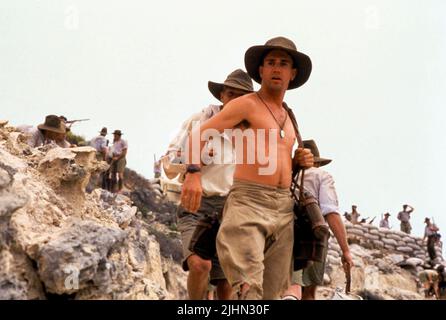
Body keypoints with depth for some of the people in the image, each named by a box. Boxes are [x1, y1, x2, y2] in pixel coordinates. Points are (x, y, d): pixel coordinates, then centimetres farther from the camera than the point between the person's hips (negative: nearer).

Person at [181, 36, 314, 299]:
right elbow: (199, 134, -5)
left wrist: (299, 162, 11)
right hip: (248, 202, -7)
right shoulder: (246, 104, 3)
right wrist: (194, 174, -22)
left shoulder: (287, 117, 24)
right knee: (249, 290, -22)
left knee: (272, 292, 5)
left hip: (284, 208, 7)